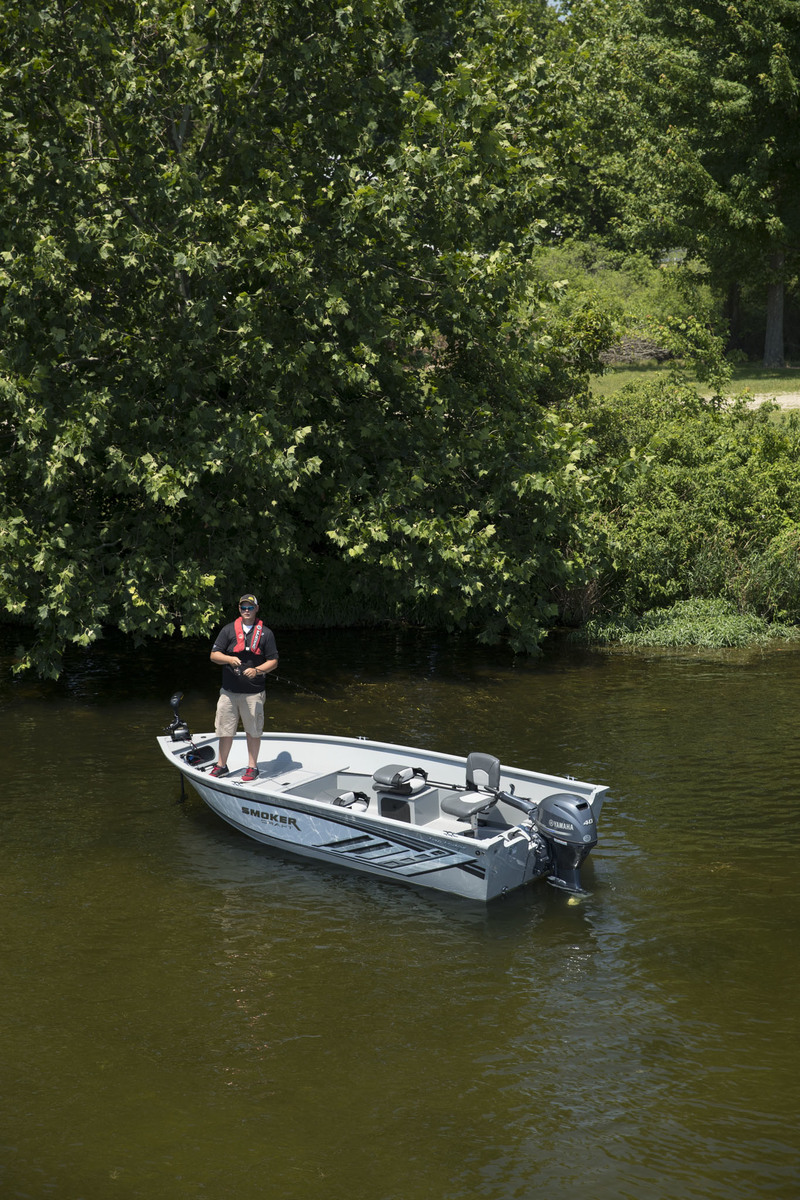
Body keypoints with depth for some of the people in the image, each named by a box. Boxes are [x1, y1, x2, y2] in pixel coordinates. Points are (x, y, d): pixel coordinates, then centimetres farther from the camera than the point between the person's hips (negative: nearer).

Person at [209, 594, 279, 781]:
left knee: (253, 730, 5)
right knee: (225, 729, 6)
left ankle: (252, 767, 16)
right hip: (229, 691, 1)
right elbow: (214, 655, 4)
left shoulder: (266, 633, 4)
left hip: (253, 693, -1)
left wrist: (257, 670, -15)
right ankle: (221, 765, 19)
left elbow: (273, 661, 3)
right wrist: (229, 659, -15)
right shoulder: (228, 630, 6)